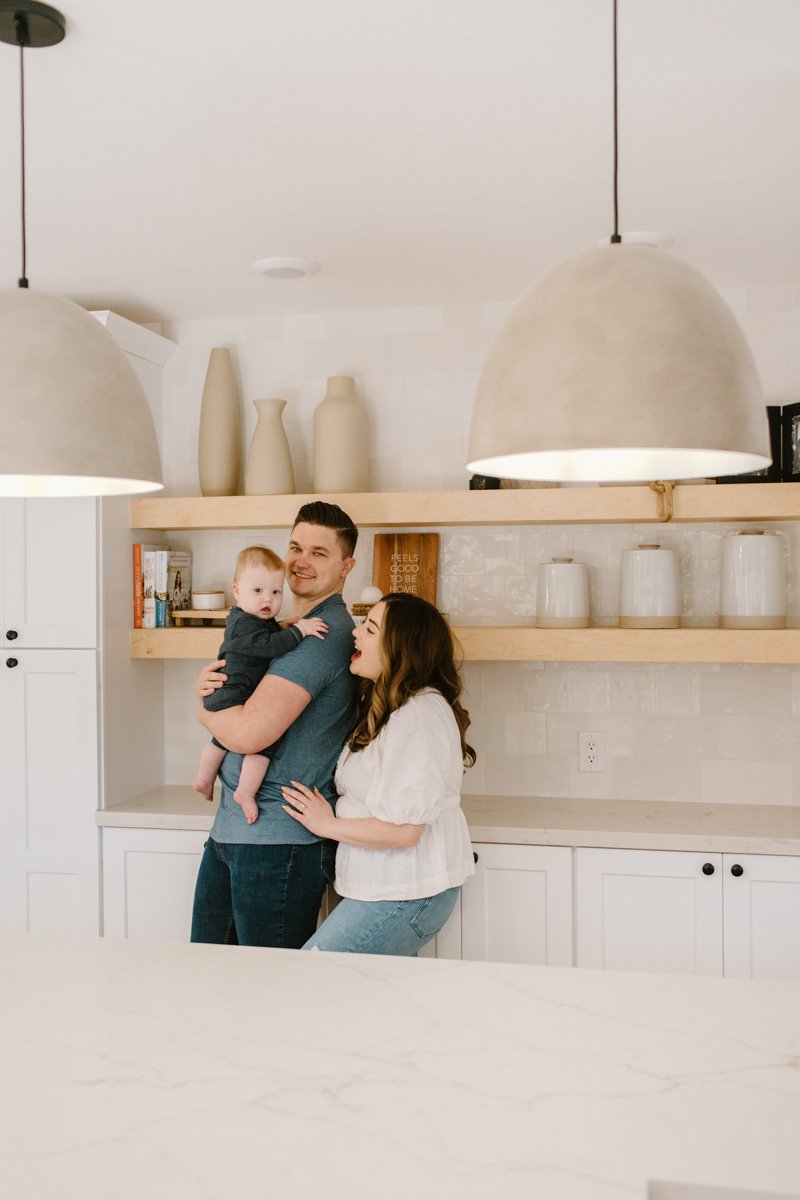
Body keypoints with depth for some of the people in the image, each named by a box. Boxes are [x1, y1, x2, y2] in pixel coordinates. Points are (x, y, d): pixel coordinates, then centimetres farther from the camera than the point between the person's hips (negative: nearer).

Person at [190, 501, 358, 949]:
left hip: (279, 841, -10)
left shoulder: (325, 633, -18)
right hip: (231, 828, 10)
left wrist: (206, 711, -4)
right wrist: (209, 687, -4)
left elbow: (248, 733, -25)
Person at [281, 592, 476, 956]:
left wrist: (327, 824, -9)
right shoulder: (384, 706, 12)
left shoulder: (420, 715, -22)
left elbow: (401, 829, -25)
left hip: (404, 897, -10)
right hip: (391, 888, 10)